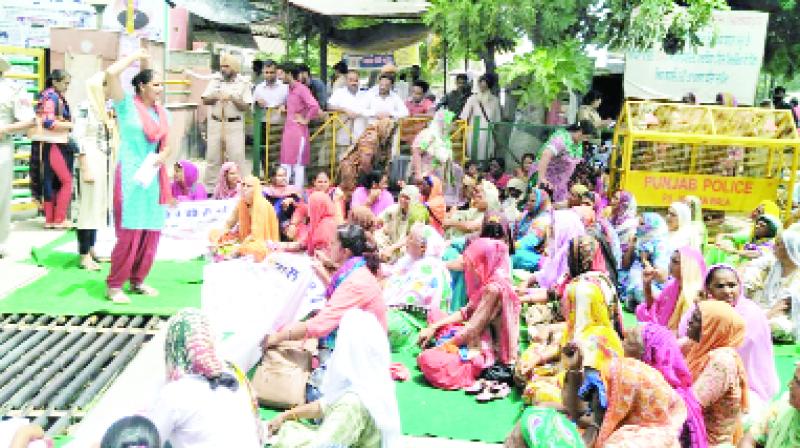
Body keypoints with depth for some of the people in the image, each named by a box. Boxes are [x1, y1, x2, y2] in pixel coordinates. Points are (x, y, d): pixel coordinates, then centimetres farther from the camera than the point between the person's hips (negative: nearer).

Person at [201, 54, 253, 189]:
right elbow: (205, 100, 4)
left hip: (234, 125, -3)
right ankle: (210, 187, 16)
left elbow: (246, 107, -6)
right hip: (215, 124, 3)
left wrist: (233, 99, -20)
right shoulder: (215, 80, 8)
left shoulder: (243, 83, -1)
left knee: (236, 157, -5)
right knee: (212, 157, 7)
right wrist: (215, 98, -15)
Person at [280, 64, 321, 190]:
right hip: (288, 128, 9)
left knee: (298, 164, -2)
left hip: (298, 130, -9)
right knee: (286, 162, 10)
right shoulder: (290, 89, 12)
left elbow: (314, 106, -25)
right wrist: (284, 107, 13)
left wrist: (306, 120, -15)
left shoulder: (302, 89, -13)